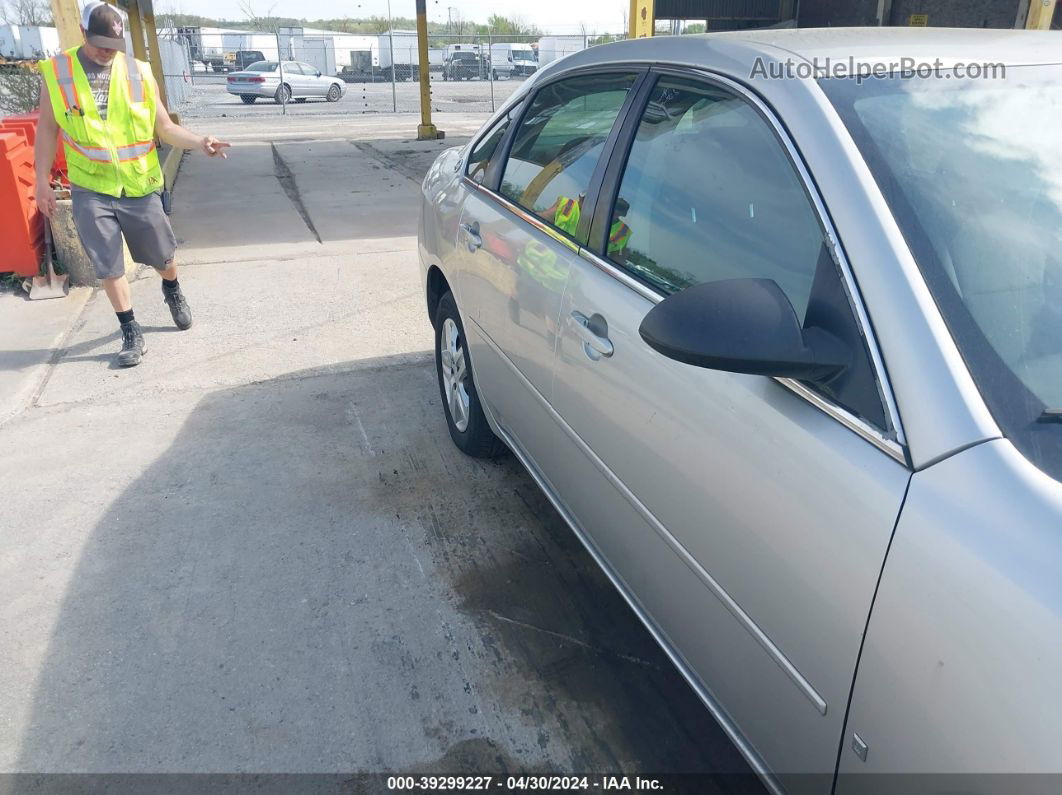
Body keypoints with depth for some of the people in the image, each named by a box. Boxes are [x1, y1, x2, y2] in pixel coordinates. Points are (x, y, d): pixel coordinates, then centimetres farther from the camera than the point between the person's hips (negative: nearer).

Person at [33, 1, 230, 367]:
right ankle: (131, 332, 17)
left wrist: (199, 142, -18)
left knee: (161, 255, 15)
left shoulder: (139, 73, -3)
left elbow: (164, 127, 0)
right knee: (109, 266, 3)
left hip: (139, 186, 1)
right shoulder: (57, 72, -3)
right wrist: (42, 181, 3)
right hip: (90, 189, 0)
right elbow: (47, 129, 4)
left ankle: (173, 292, 47)